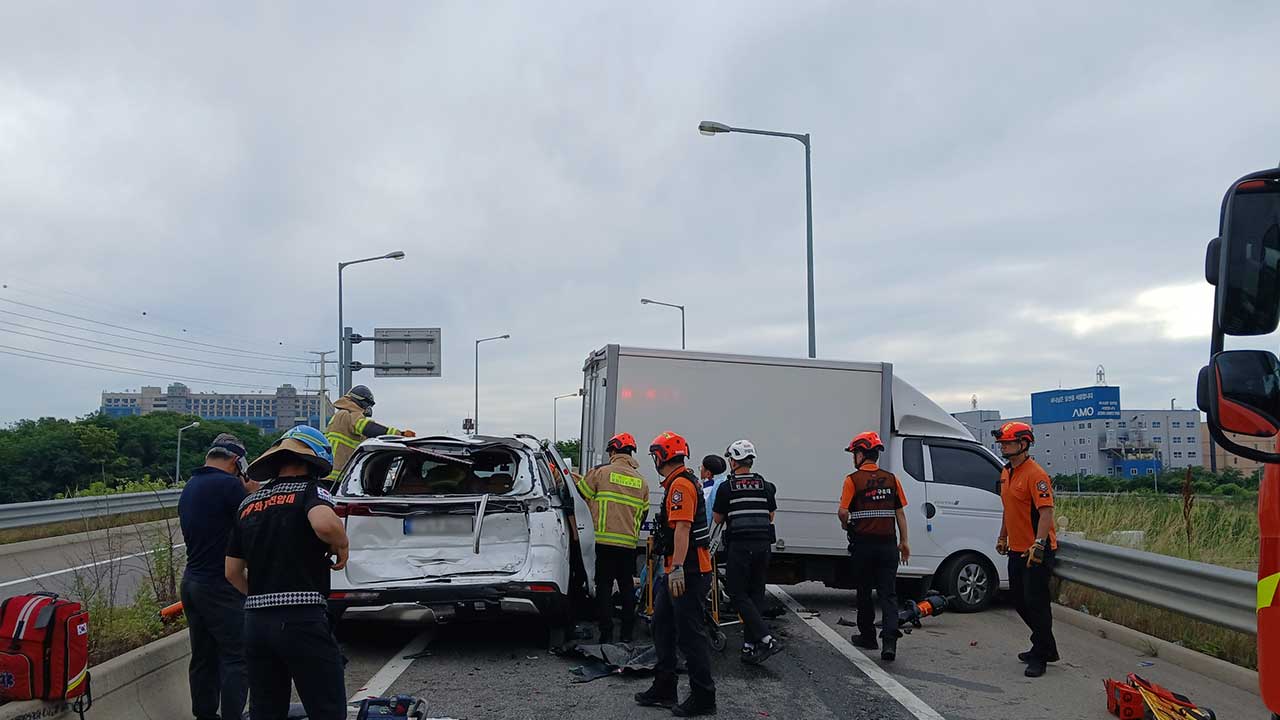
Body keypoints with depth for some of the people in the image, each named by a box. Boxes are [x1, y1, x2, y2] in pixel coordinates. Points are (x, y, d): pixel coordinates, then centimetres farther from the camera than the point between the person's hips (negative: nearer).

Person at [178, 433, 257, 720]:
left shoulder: (189, 487, 12)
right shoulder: (229, 485, -15)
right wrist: (253, 493, 3)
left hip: (191, 581, 9)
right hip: (221, 587, -9)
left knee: (203, 658, 14)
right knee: (235, 658, -3)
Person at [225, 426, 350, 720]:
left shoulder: (248, 503, 16)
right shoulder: (310, 490, -3)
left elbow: (232, 571, 18)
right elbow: (325, 524, -27)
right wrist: (342, 544, -7)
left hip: (256, 621, 7)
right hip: (302, 619, -7)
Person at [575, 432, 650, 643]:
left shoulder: (601, 472, -3)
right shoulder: (641, 481, 11)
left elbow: (580, 494, 6)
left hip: (604, 541, -4)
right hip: (629, 543, 4)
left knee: (604, 586, 1)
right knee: (627, 586, 12)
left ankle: (606, 634, 0)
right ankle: (627, 634, 14)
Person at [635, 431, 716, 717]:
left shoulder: (680, 484, -15)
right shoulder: (681, 481, 18)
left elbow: (683, 528, -25)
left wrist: (677, 569, -30)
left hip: (686, 572, -11)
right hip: (677, 571, 11)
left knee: (690, 634, -5)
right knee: (663, 626, 15)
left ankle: (703, 698, 3)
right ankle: (664, 690, 24)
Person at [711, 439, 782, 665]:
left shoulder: (726, 487, -4)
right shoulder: (766, 486, 8)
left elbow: (718, 520, 5)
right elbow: (770, 517, 13)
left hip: (739, 544, -5)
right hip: (763, 544, 5)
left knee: (739, 595, -1)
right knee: (756, 594, 10)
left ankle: (767, 640, -14)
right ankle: (750, 646, 10)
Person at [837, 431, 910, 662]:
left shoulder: (853, 480, -7)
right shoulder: (890, 479, 5)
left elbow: (843, 512, -14)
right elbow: (900, 513, 7)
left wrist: (846, 526, 7)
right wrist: (904, 542, 13)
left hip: (863, 544, -3)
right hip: (887, 544, 3)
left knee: (864, 592, 13)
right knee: (888, 594, 2)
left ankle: (868, 636, 24)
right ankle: (889, 641, -11)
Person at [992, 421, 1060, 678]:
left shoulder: (1035, 474, -17)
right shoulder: (1006, 473, 11)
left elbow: (1046, 511, -24)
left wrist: (1038, 544, -32)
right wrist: (1002, 537, 24)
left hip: (1036, 552, -10)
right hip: (1016, 549, 10)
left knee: (1036, 603, -4)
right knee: (1020, 602, 17)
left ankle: (1040, 656, 7)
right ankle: (1044, 647, 31)